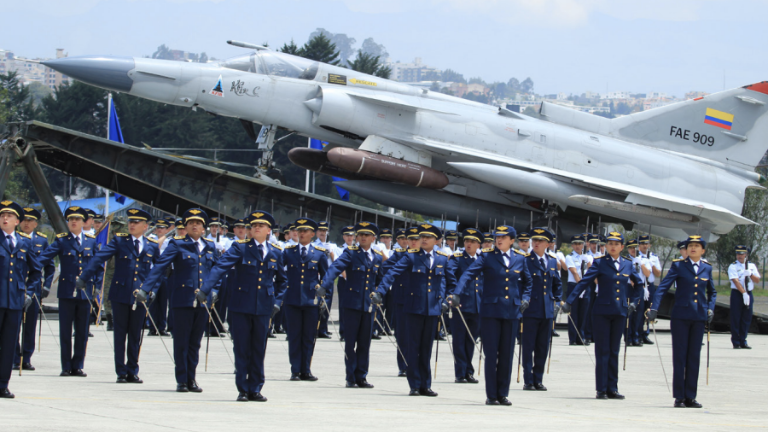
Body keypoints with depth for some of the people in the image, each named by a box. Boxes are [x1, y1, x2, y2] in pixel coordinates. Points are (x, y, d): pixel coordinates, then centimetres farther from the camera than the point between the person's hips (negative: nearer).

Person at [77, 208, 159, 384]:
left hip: (140, 297, 1)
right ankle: (121, 373, 6)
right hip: (120, 295, -1)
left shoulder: (152, 246, 6)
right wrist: (84, 277, -16)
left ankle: (132, 372, 15)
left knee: (135, 336, 6)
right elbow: (100, 257, -8)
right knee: (120, 335, 2)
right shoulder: (119, 240, 0)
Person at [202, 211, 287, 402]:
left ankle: (255, 389, 14)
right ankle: (242, 390, 9)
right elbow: (221, 267, -14)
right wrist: (206, 288, -27)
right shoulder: (240, 247, -2)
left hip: (263, 307, 2)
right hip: (241, 306, -2)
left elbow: (282, 280, 21)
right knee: (242, 349, 2)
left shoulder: (276, 253, 8)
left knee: (258, 350, 6)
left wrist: (277, 301, 8)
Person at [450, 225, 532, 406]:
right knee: (491, 354, -2)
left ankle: (503, 394, 13)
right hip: (491, 311, -3)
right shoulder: (487, 257, -1)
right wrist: (457, 293, -25)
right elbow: (469, 274, -11)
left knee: (507, 355, 5)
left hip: (512, 312, 3)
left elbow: (527, 282, 24)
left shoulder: (520, 259, 9)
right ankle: (491, 395, 4)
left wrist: (525, 299, 8)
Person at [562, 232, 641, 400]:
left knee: (614, 351, 7)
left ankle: (612, 388, 11)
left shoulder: (627, 265, 9)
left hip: (620, 312, 3)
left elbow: (638, 284, 24)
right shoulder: (600, 263, -2)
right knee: (602, 351, -2)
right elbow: (584, 283, -7)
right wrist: (569, 302, -14)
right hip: (602, 311, -3)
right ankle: (601, 389, 1)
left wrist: (633, 302, 15)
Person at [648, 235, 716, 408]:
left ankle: (690, 397, 9)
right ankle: (679, 397, 2)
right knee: (680, 356, -1)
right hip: (681, 316, -3)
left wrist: (710, 308, 3)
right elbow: (663, 287, -7)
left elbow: (712, 292, 21)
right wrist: (654, 308, -17)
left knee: (694, 357, 4)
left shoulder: (707, 268, 9)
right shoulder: (678, 266, -1)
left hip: (699, 316, 3)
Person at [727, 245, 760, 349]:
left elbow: (757, 280, 7)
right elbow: (736, 281, -14)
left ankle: (743, 341, 12)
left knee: (747, 319, 5)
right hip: (737, 294, -4)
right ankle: (736, 342, 3)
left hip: (749, 293, 4)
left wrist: (750, 274, -13)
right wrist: (744, 293, -23)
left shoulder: (752, 266, 10)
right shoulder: (733, 267, -4)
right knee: (736, 319, -2)